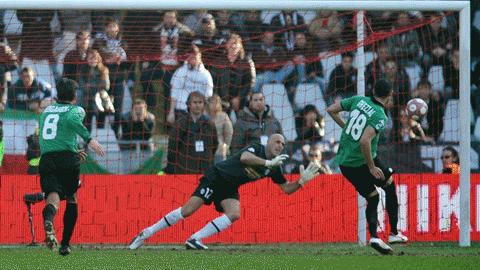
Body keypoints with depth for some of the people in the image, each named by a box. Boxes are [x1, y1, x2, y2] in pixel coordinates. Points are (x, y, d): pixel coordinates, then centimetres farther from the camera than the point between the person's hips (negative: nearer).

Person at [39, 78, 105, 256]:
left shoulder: (46, 111, 25)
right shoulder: (76, 110, 8)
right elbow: (71, 120, -17)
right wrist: (89, 140, -21)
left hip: (46, 159, 3)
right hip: (67, 159, -3)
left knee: (53, 197, -14)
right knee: (71, 200, 16)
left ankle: (48, 220, -50)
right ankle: (65, 244, 13)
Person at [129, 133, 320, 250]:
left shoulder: (274, 168, 6)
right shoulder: (256, 148, -14)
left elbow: (286, 189, 12)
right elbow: (244, 157, -35)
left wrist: (302, 181, -4)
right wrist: (268, 162, -37)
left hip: (229, 188, 6)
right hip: (216, 176, -6)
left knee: (234, 214, -22)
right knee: (189, 209, -16)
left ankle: (194, 240, -19)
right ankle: (146, 234, -8)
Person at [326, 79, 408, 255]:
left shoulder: (359, 100, 2)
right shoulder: (380, 117, -17)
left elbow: (331, 110, 7)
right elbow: (365, 141, -29)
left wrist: (345, 126, 19)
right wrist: (372, 167, -20)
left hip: (343, 162, 6)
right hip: (361, 162, -6)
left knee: (372, 198, 17)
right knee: (390, 185, 17)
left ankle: (374, 236, -3)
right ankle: (394, 233, 17)